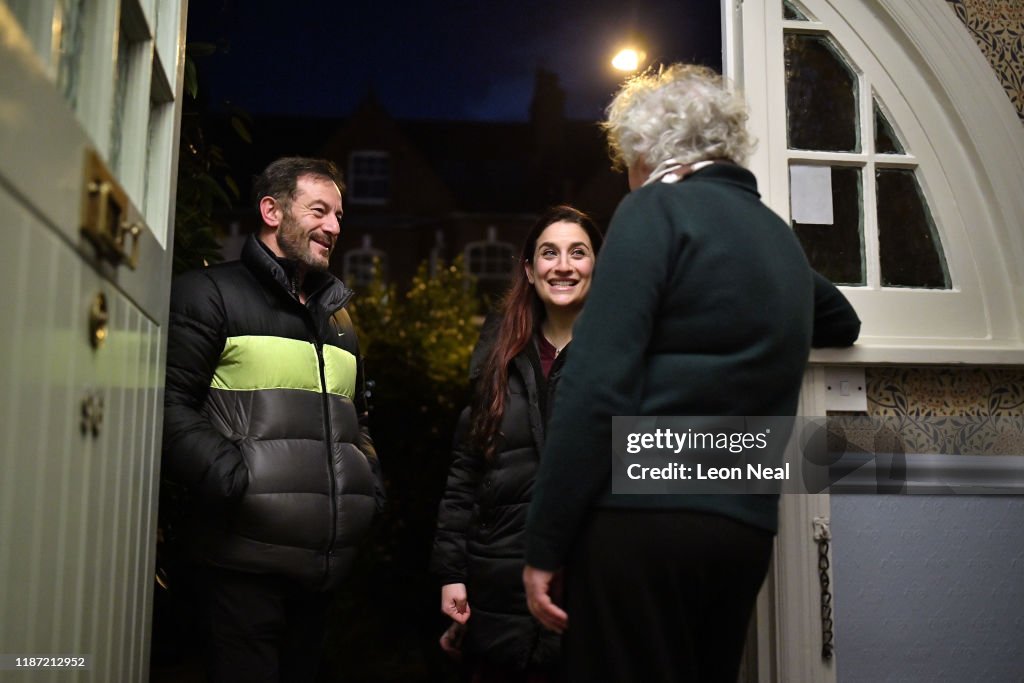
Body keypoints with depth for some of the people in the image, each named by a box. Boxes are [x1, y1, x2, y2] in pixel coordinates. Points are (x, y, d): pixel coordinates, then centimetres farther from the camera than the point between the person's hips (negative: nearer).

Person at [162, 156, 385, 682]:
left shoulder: (336, 317, 21)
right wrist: (230, 479, -21)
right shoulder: (211, 294, -2)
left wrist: (369, 481, 13)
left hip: (323, 565, 7)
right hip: (244, 561, -7)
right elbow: (167, 404, -11)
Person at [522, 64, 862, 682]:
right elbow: (841, 323, 39)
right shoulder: (781, 236, 17)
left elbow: (597, 384, -15)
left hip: (644, 520, -7)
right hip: (747, 531, 8)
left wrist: (545, 545, -13)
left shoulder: (657, 208, -4)